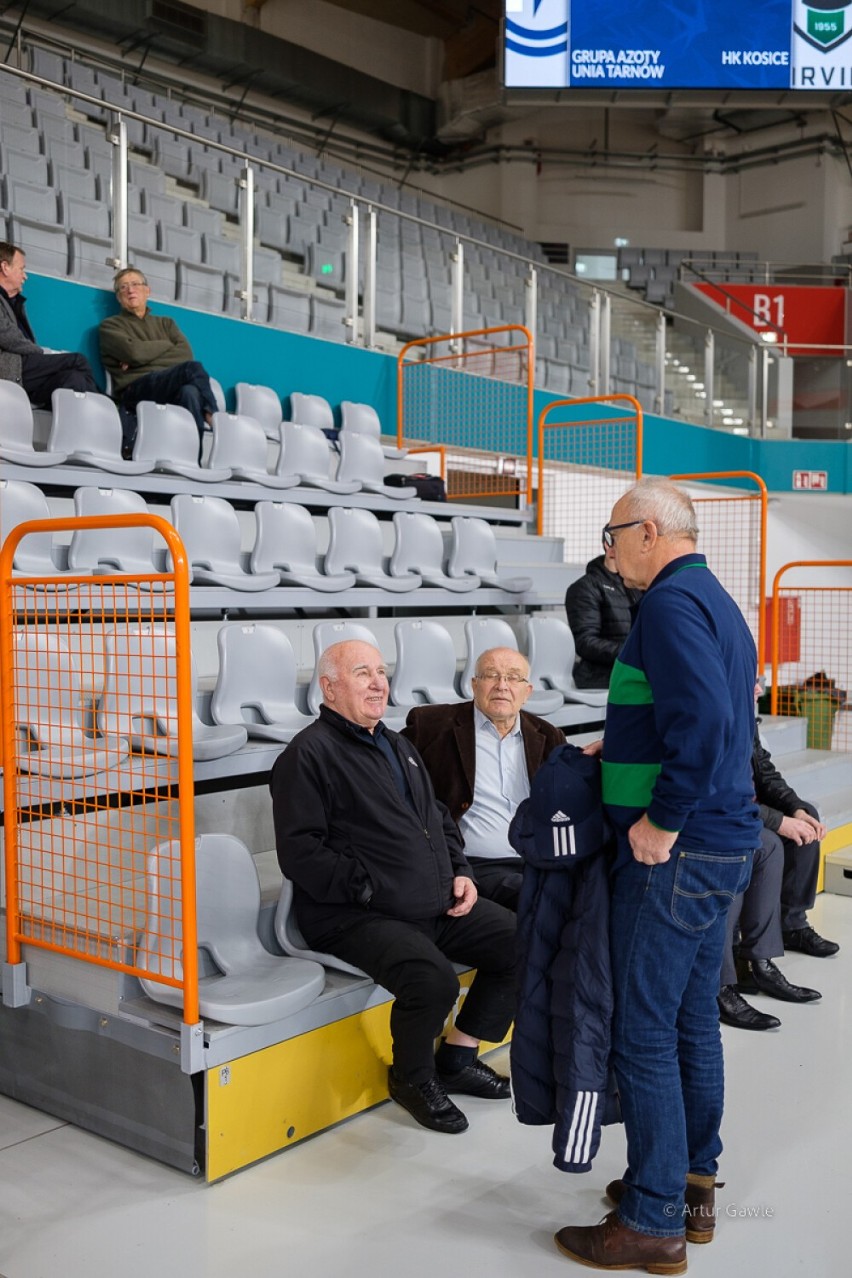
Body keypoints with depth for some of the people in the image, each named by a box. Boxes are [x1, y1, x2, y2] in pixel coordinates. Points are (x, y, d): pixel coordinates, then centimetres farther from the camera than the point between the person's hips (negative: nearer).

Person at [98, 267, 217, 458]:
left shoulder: (165, 322, 29)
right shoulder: (110, 325, 18)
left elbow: (186, 354, 8)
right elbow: (134, 352, -3)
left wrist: (146, 357, -1)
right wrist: (166, 345, 12)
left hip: (172, 387, 3)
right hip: (135, 390, -3)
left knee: (190, 391, -37)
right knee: (193, 368, -32)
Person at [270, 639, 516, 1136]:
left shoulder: (398, 746, 20)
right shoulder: (308, 754, -8)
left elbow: (439, 817, 28)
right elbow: (300, 852, -15)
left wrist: (459, 872, 11)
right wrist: (370, 890, -18)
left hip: (438, 905, 9)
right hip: (356, 918, -8)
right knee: (434, 978, -31)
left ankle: (458, 1056, 16)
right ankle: (413, 1077, 1)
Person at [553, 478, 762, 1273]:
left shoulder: (671, 603, -16)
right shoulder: (716, 602, 15)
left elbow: (705, 719, -29)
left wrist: (663, 823, -22)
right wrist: (624, 750, 17)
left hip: (675, 854, -10)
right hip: (723, 846, 10)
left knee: (644, 1034, -1)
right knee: (692, 1020, 18)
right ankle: (693, 1184, 31)